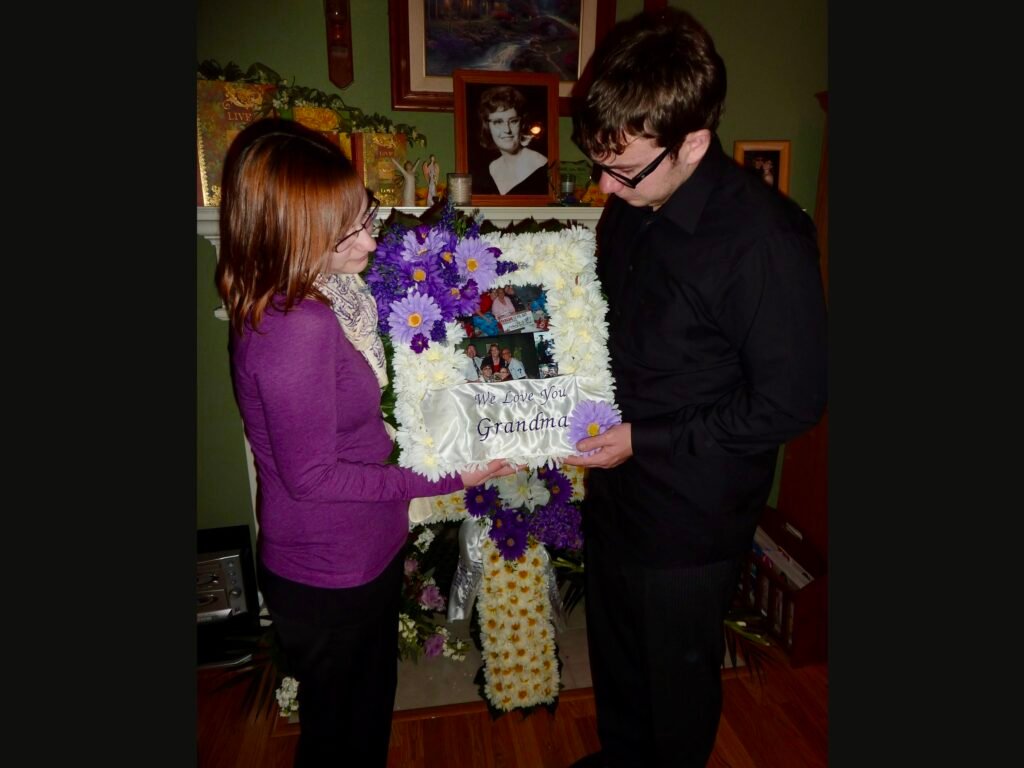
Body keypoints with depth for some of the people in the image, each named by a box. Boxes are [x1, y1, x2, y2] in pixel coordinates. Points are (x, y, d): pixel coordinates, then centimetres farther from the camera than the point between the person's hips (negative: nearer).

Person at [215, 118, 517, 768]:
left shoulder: (329, 291, -5)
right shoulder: (296, 329, -33)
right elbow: (311, 477, -26)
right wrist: (443, 477, -22)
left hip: (361, 556, 8)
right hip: (330, 579, -8)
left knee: (368, 711, 32)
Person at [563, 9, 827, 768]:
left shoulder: (766, 239, -25)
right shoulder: (629, 207, -3)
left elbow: (791, 401, -20)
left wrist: (644, 439, -21)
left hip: (692, 518, -7)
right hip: (614, 489, 7)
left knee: (678, 675, 20)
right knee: (613, 654, 28)